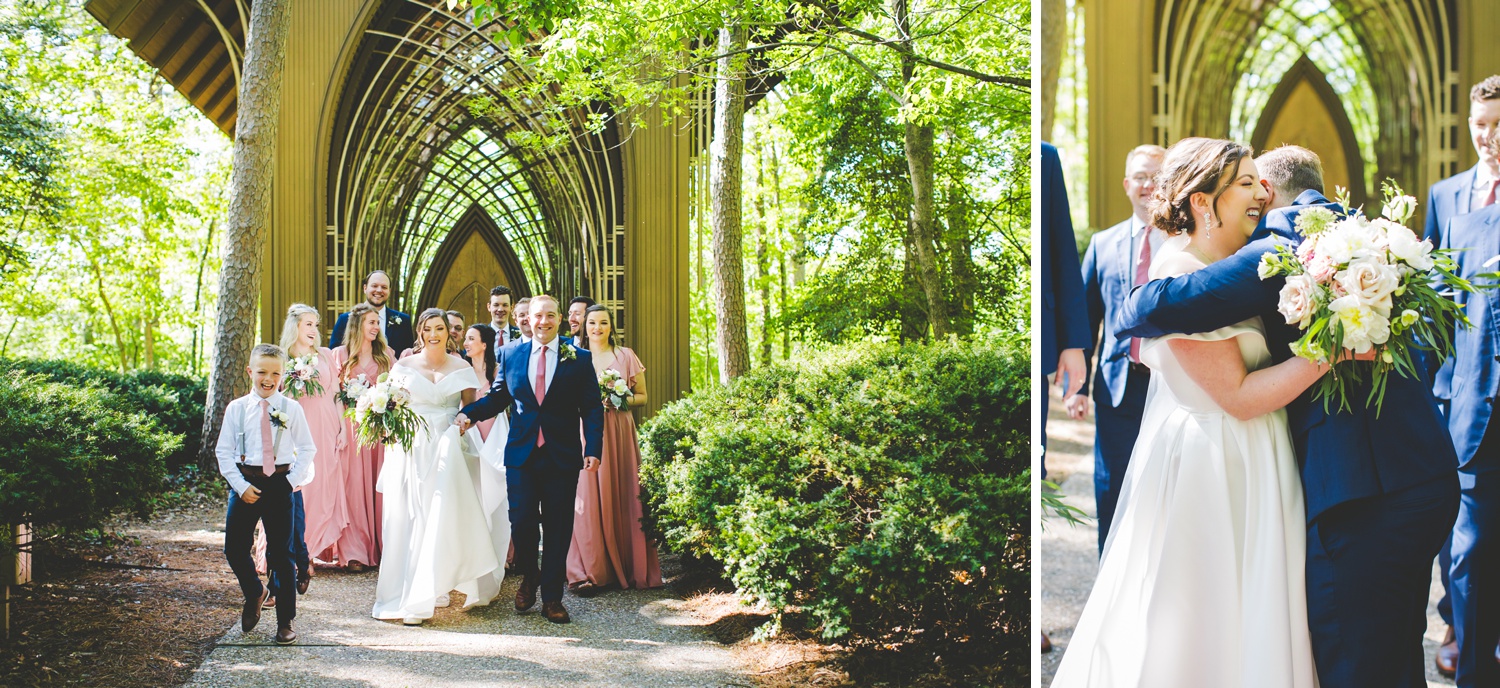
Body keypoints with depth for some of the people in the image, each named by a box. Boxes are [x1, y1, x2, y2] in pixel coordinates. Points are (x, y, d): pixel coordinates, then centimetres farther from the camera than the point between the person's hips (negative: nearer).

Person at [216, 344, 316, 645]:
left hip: (279, 484, -1)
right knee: (234, 549, 3)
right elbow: (223, 451, 3)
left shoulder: (291, 409, -1)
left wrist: (292, 481, -7)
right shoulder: (236, 409, 1)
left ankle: (285, 621, 11)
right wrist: (241, 485, -7)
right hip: (245, 483, 2)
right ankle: (254, 593, 34)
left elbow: (306, 449, 4)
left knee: (281, 553, 3)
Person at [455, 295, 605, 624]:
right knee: (522, 523, -4)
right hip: (521, 455, 1)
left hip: (562, 457, -1)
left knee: (558, 529, 4)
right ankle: (528, 577, 25)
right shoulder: (511, 354, 9)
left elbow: (592, 408, 0)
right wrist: (468, 413, -5)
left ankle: (552, 597, 16)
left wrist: (593, 448, -11)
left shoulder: (579, 359, 2)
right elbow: (497, 398, 13)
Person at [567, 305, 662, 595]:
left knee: (622, 497, -1)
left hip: (619, 434, 0)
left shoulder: (626, 356, 8)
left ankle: (628, 568, 8)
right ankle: (590, 572, -2)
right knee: (588, 500, -6)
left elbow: (642, 396, 9)